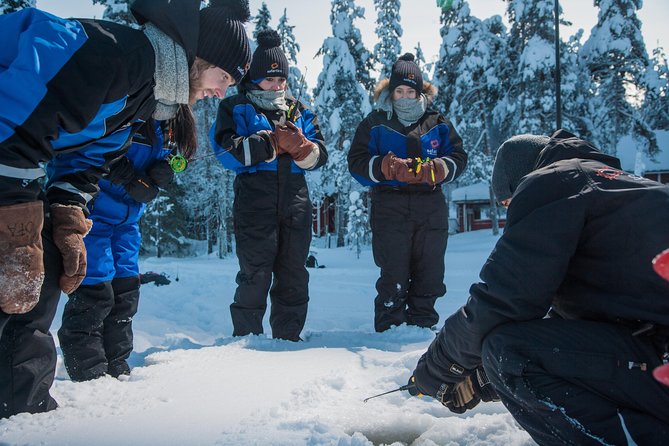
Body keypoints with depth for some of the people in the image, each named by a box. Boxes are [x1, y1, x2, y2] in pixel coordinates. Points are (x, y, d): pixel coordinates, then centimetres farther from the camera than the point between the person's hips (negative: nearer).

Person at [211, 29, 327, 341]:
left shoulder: (299, 111, 18)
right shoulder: (235, 108, 7)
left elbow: (320, 154, 9)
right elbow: (227, 151, -10)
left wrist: (301, 147, -14)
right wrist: (274, 142, -14)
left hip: (295, 202, 4)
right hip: (254, 201, -4)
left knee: (294, 277, 8)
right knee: (255, 276, -5)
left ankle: (288, 338, 18)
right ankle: (246, 339, 8)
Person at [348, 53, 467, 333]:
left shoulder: (438, 123, 14)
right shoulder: (375, 123, 8)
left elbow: (458, 158, 9)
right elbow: (357, 162, 1)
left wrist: (436, 169, -13)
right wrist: (385, 167, -18)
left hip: (431, 207, 3)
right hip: (390, 207, -3)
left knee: (429, 273, 7)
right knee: (393, 275, -5)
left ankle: (422, 326, 20)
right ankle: (389, 330, 4)